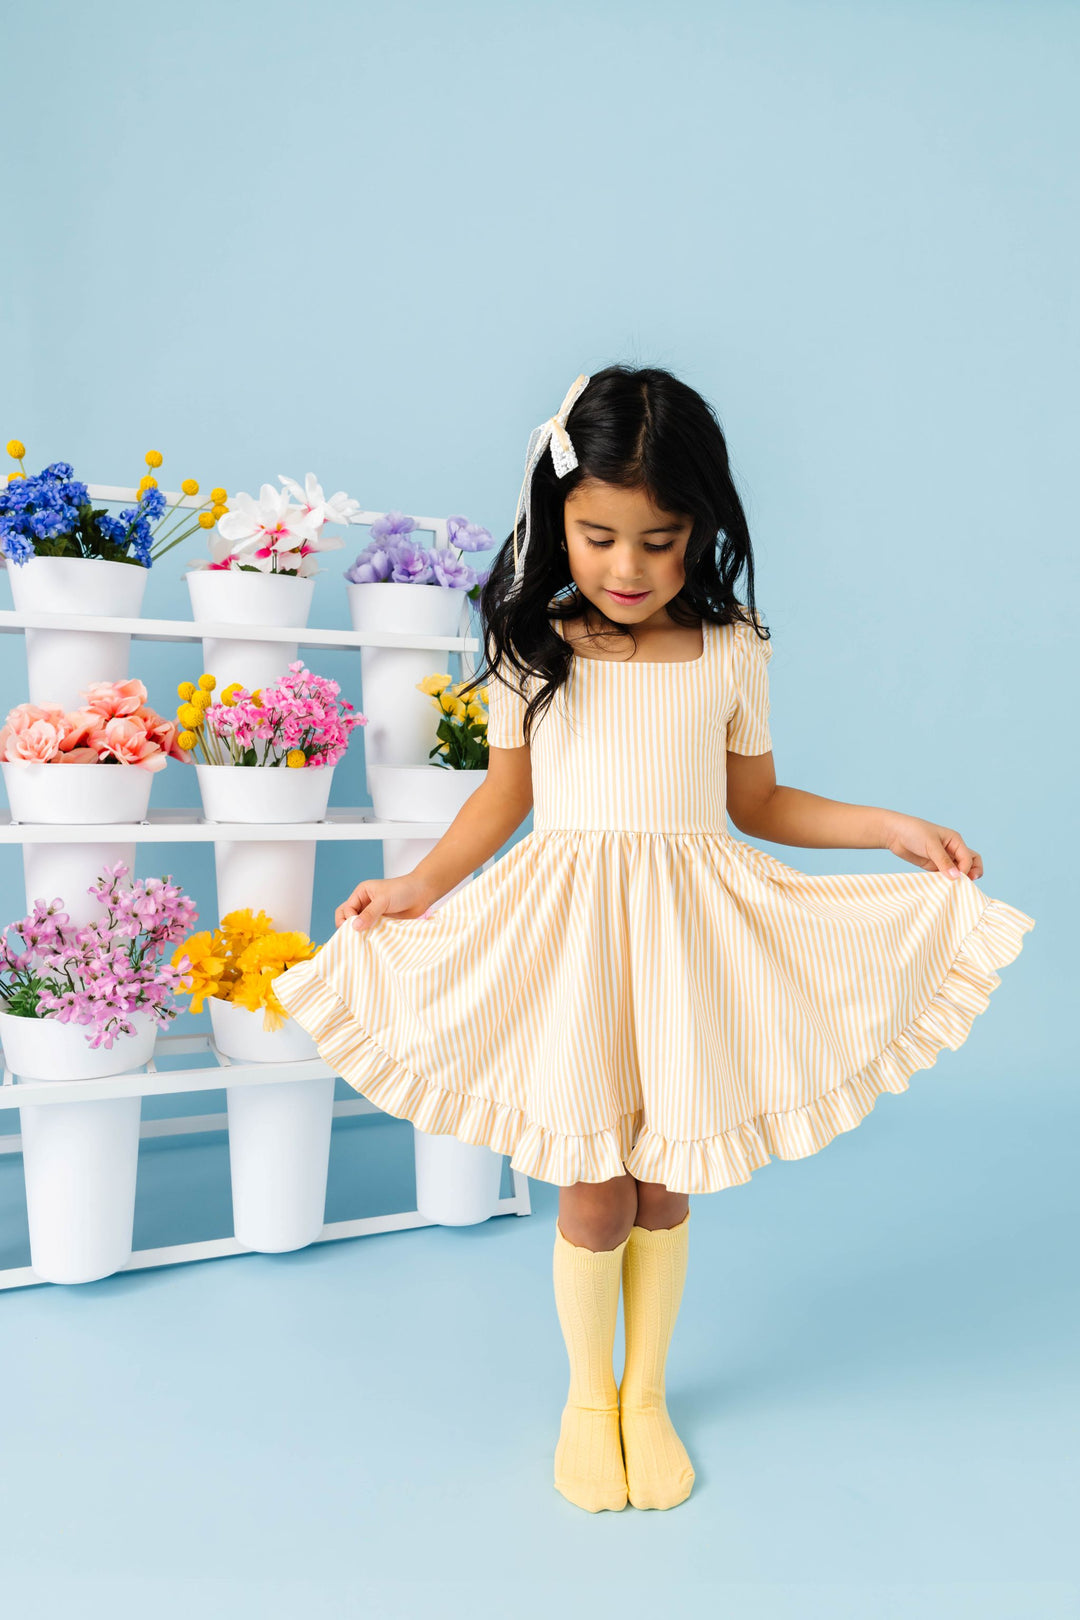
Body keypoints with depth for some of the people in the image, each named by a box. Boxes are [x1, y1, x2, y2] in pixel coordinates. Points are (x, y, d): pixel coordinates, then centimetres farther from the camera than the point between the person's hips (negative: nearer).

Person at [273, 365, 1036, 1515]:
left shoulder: (732, 651, 0)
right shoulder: (531, 646, -3)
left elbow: (755, 801, 9)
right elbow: (507, 792, 6)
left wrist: (893, 829, 1)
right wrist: (423, 882, -7)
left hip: (690, 933, 1)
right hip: (568, 936, -1)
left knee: (664, 1188, 11)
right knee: (594, 1195, 5)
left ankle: (647, 1392, 36)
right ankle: (589, 1397, 32)